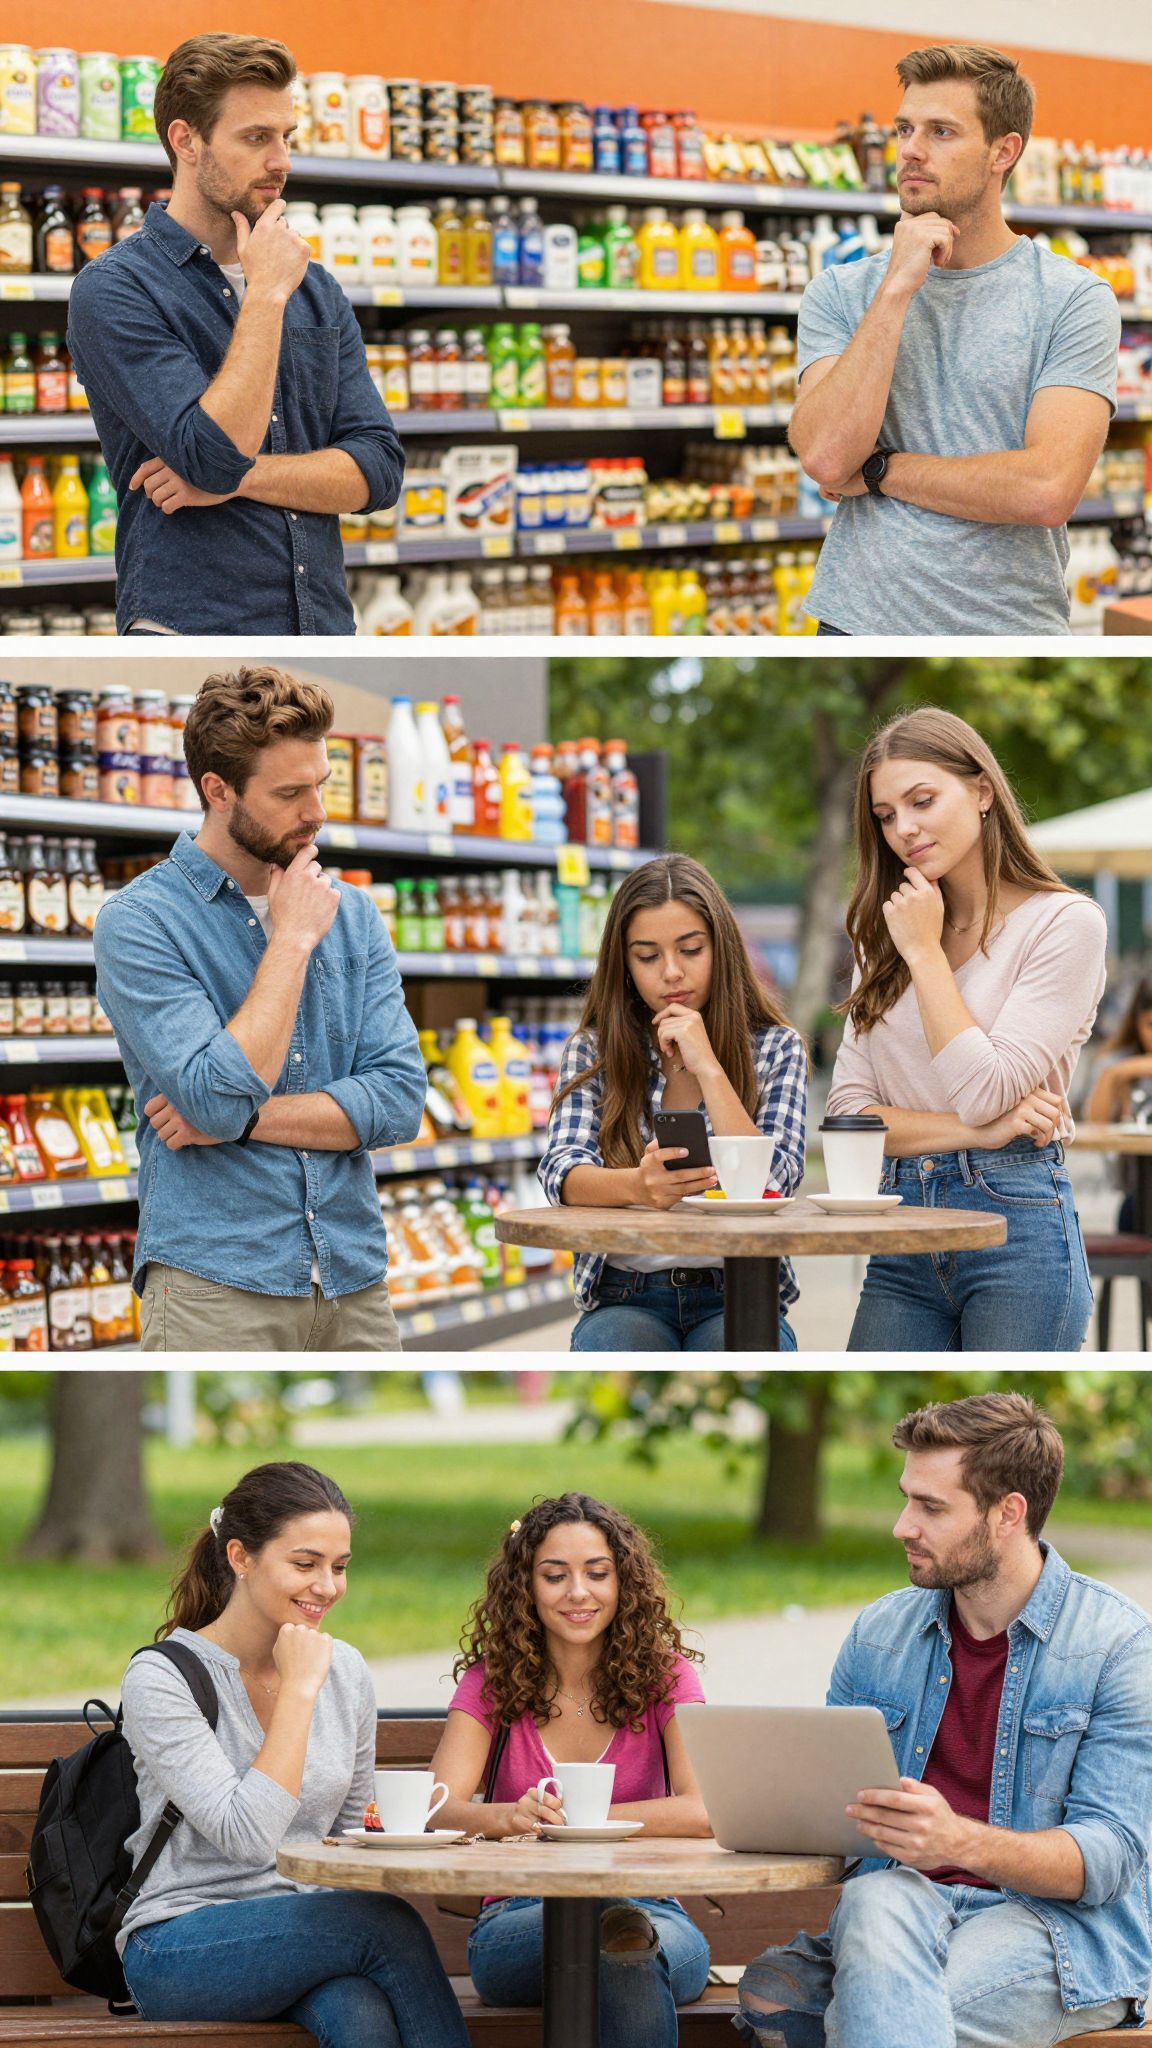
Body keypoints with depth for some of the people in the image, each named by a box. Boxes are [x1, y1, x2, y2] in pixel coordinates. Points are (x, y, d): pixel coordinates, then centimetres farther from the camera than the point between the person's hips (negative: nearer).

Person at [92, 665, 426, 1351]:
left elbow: (399, 1100, 1)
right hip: (217, 1287, -5)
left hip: (356, 1285, 5)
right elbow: (220, 1099, -17)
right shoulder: (138, 922, -6)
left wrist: (243, 1117, -9)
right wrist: (292, 940, -9)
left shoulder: (354, 914, 10)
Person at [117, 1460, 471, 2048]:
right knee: (389, 1922, -31)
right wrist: (299, 1690, -17)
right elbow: (248, 1837, -21)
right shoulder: (160, 1680, -10)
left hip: (309, 1934, 5)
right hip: (179, 1947, -5)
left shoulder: (346, 1670, 9)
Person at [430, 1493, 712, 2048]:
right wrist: (509, 1817, -31)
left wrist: (573, 1817, -20)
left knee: (636, 1954, -41)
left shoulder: (665, 1675, 6)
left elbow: (704, 1809, -11)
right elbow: (438, 1807, -8)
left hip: (650, 1909, 0)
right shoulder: (492, 1680, 8)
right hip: (518, 1919, 0)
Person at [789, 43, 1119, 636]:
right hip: (861, 621, 2)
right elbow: (825, 455, -14)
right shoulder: (839, 292, 2)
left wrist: (877, 471, -11)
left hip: (1010, 623, -2)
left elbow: (1048, 489, -18)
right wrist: (898, 287, -16)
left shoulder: (1073, 299, -6)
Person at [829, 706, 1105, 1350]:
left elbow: (984, 1094, -12)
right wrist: (977, 1131, -8)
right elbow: (848, 1110, 7)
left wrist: (926, 954, -5)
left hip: (1017, 1221, -5)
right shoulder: (886, 936, 16)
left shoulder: (1066, 922, -3)